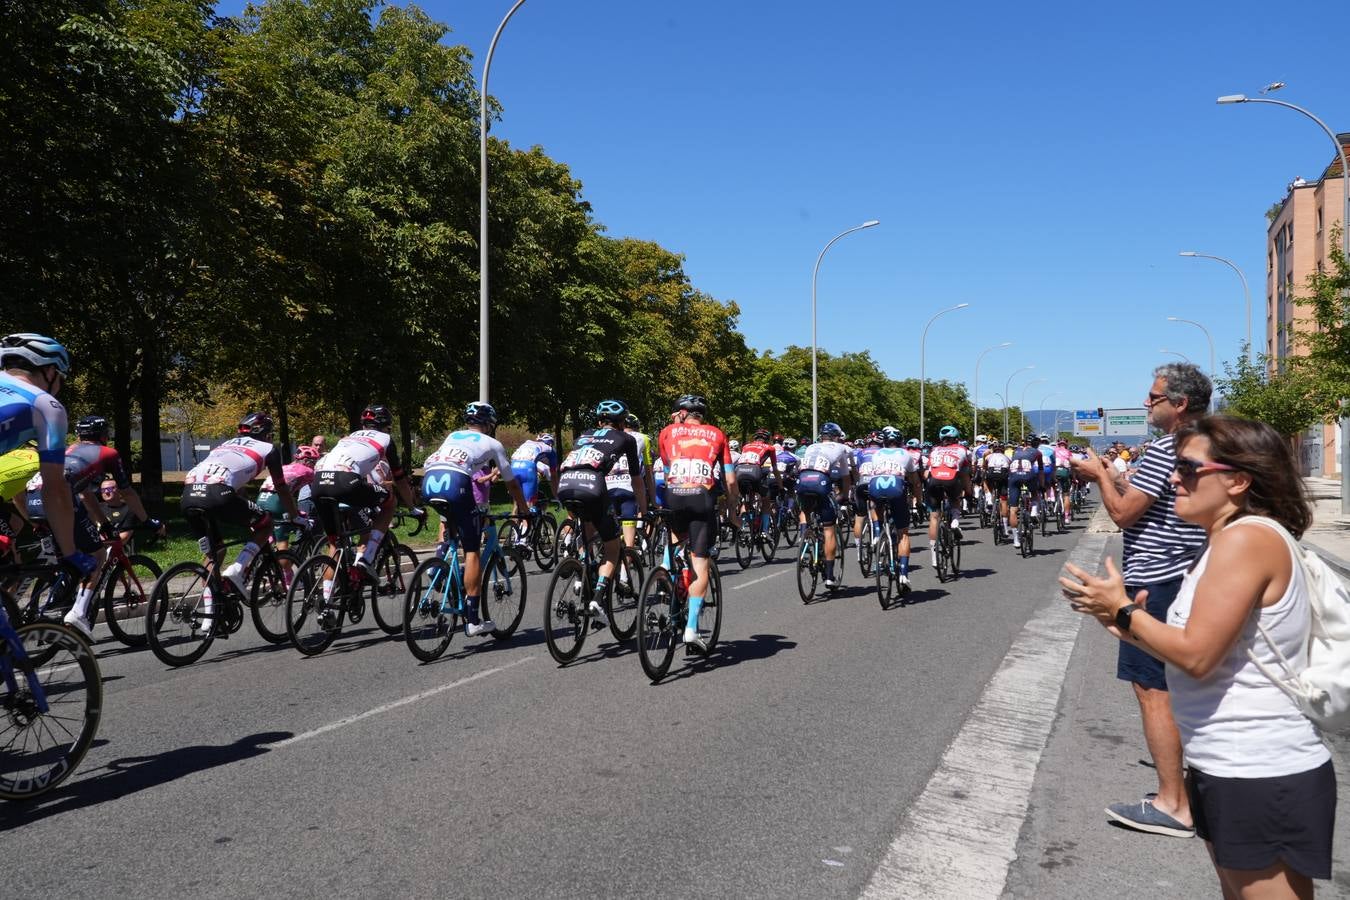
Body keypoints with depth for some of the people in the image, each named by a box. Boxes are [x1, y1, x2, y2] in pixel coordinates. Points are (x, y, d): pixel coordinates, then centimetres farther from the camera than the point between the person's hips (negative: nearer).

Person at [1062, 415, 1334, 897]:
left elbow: (1196, 654, -24)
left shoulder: (1246, 537, -20)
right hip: (1233, 768, 10)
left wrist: (1123, 610, -12)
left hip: (1261, 779, -10)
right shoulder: (1230, 540, 12)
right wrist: (1129, 630, 4)